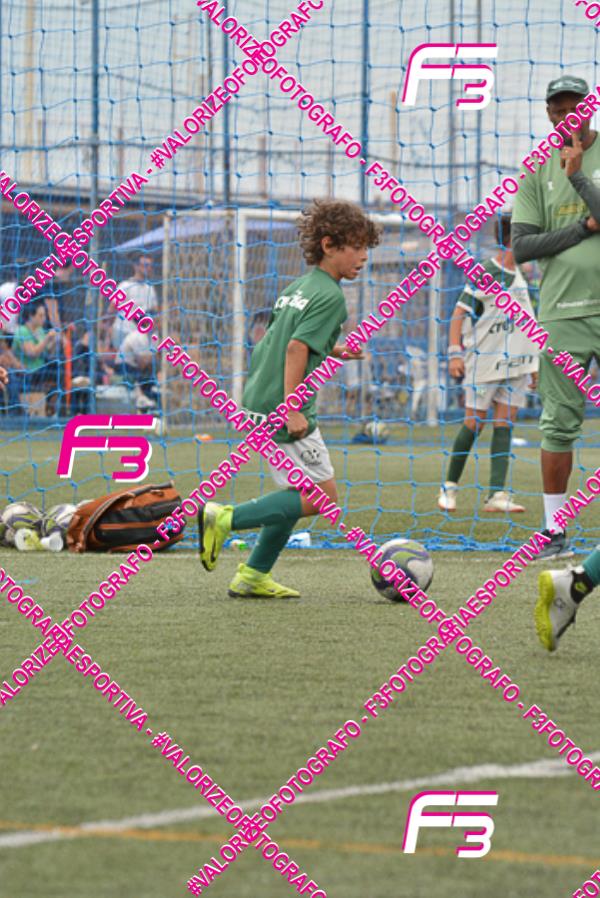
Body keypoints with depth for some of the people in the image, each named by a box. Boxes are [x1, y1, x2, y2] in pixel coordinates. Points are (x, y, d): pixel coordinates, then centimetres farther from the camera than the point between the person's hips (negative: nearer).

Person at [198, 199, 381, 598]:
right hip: (281, 405, -10)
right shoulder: (330, 297, -12)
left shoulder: (298, 288, 16)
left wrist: (331, 351, 23)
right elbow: (297, 347, -22)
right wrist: (292, 408, -24)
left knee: (300, 493, 18)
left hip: (259, 401, 10)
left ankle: (254, 576, 17)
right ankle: (226, 519, -9)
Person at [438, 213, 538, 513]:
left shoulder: (519, 276, 12)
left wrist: (532, 363, 21)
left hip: (515, 363, 6)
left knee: (505, 424, 0)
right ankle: (450, 486, 11)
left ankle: (497, 495, -4)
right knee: (475, 423, -4)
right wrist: (455, 353, -18)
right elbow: (459, 314, -10)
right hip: (484, 362, -6)